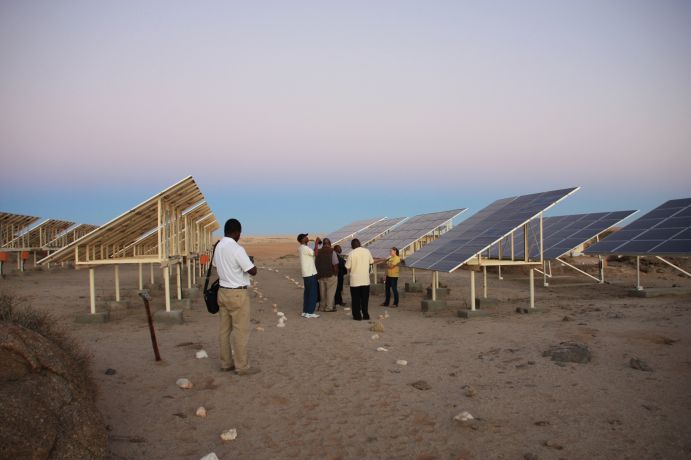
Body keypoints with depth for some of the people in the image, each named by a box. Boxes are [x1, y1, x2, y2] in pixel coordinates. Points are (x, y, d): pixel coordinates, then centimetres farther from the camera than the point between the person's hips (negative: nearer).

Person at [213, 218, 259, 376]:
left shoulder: (218, 247, 5)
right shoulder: (237, 249, -20)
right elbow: (253, 271, -17)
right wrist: (250, 262, 2)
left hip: (223, 291, 8)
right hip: (237, 294, -8)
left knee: (224, 329, 13)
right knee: (241, 331, 0)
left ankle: (226, 363, 21)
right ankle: (242, 366, 6)